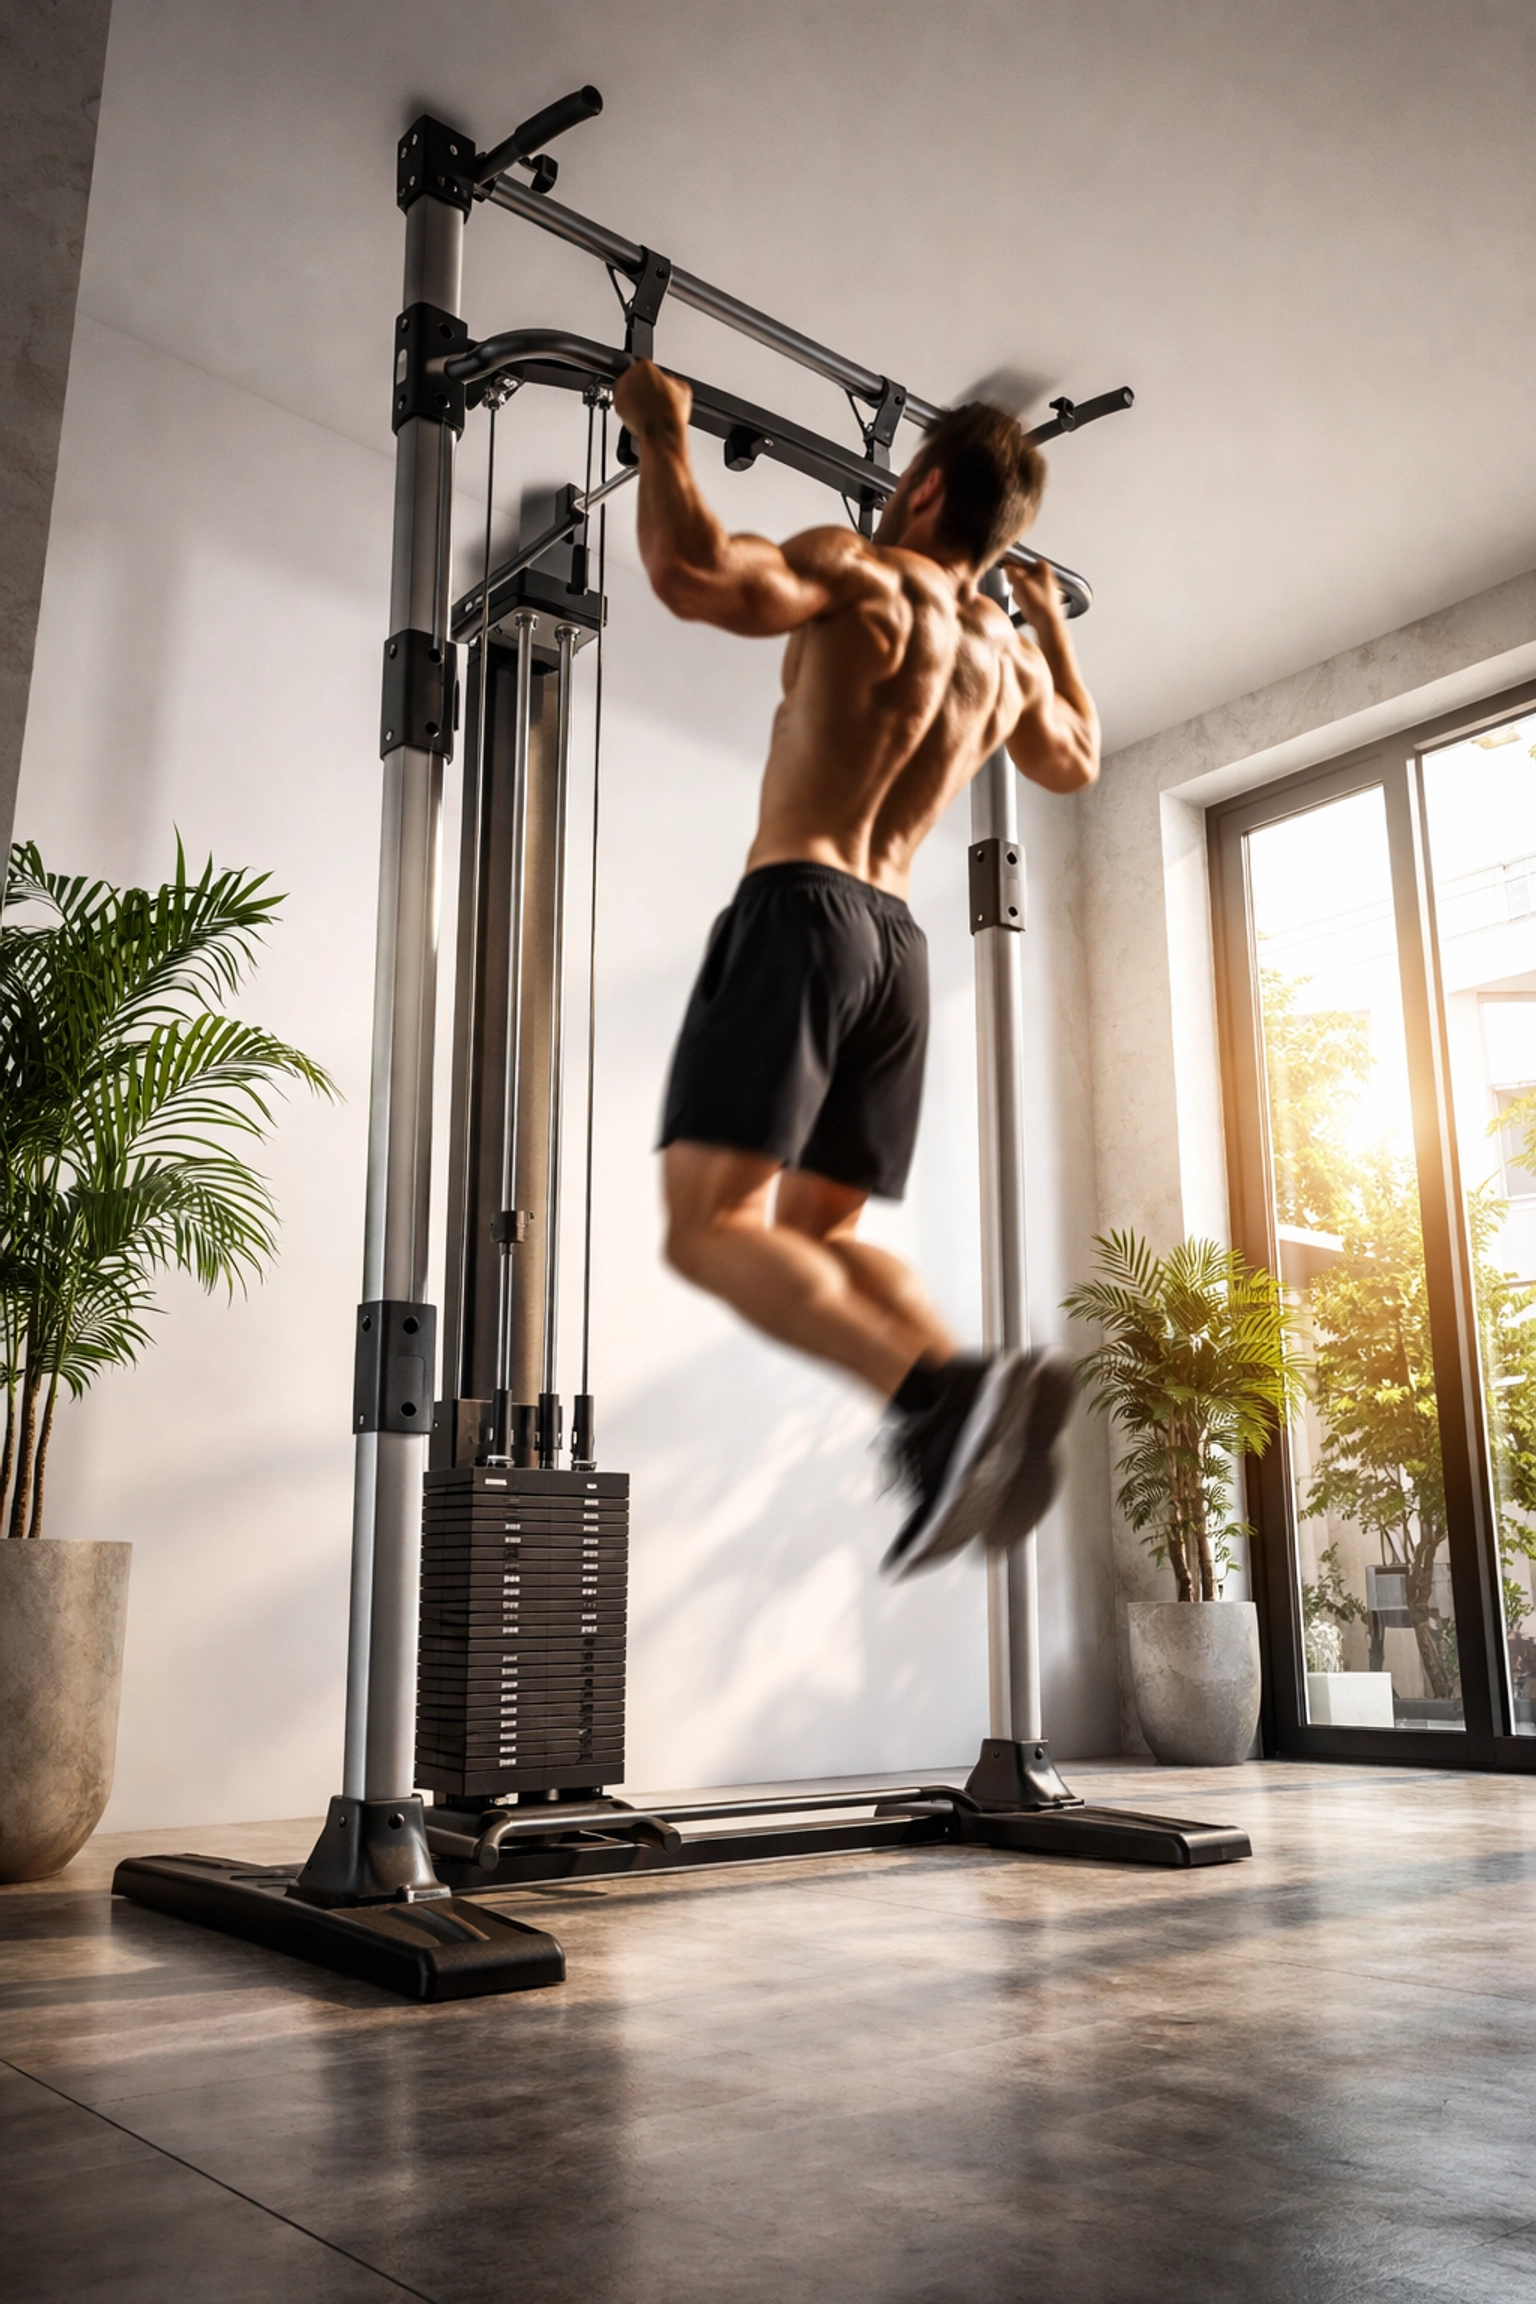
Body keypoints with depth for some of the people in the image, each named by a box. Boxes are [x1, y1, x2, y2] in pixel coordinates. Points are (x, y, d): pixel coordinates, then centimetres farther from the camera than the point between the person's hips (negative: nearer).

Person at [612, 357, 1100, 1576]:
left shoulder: (859, 571, -1)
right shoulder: (1010, 656, 20)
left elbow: (693, 571, -18)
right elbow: (1077, 760, 40)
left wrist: (663, 432, -1)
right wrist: (1054, 620, 50)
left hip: (800, 914, -7)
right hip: (899, 944, 7)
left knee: (711, 1227, -14)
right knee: (815, 1235, 12)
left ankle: (937, 1388, -33)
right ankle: (993, 1402, -10)